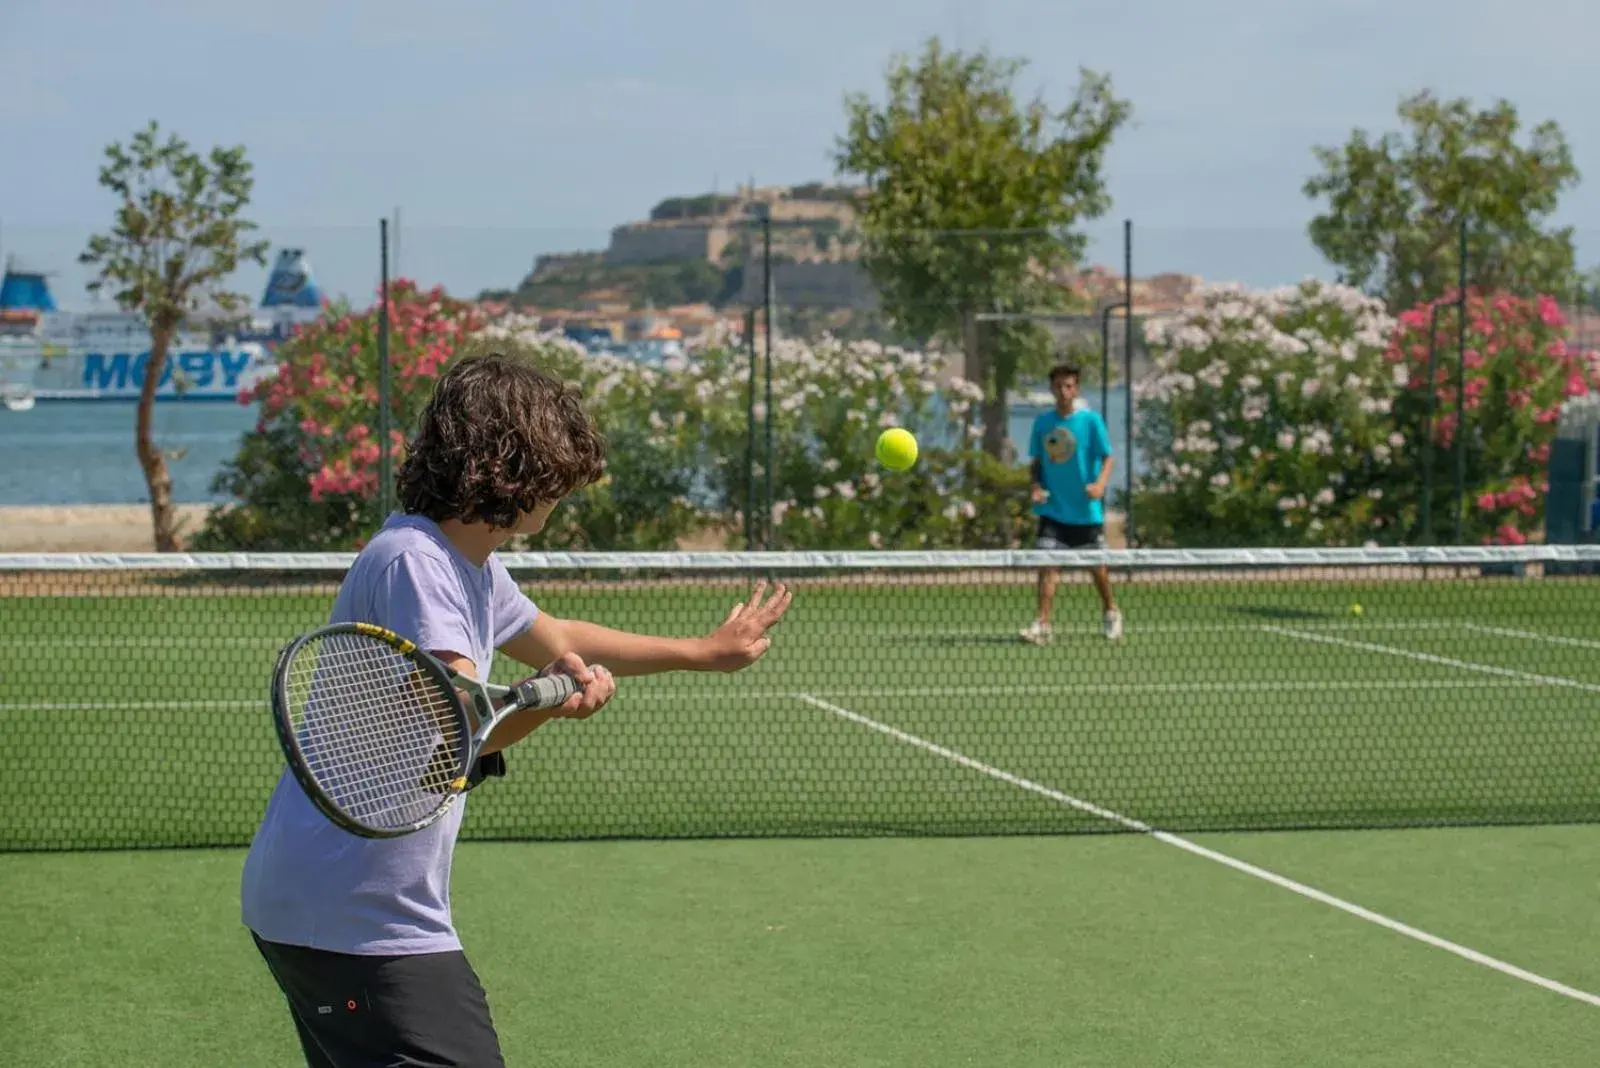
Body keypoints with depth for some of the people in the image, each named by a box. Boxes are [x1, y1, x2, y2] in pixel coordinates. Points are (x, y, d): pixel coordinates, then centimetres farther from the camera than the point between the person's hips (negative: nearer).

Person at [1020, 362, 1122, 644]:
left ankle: (1110, 612, 34)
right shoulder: (1042, 422, 4)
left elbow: (1107, 458, -7)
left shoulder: (1091, 420, -6)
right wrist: (1036, 486, -6)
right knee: (1046, 563, -10)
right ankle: (1043, 624, -11)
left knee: (1097, 566, 10)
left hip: (1086, 510, -2)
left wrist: (1100, 483, -25)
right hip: (1053, 509, 2)